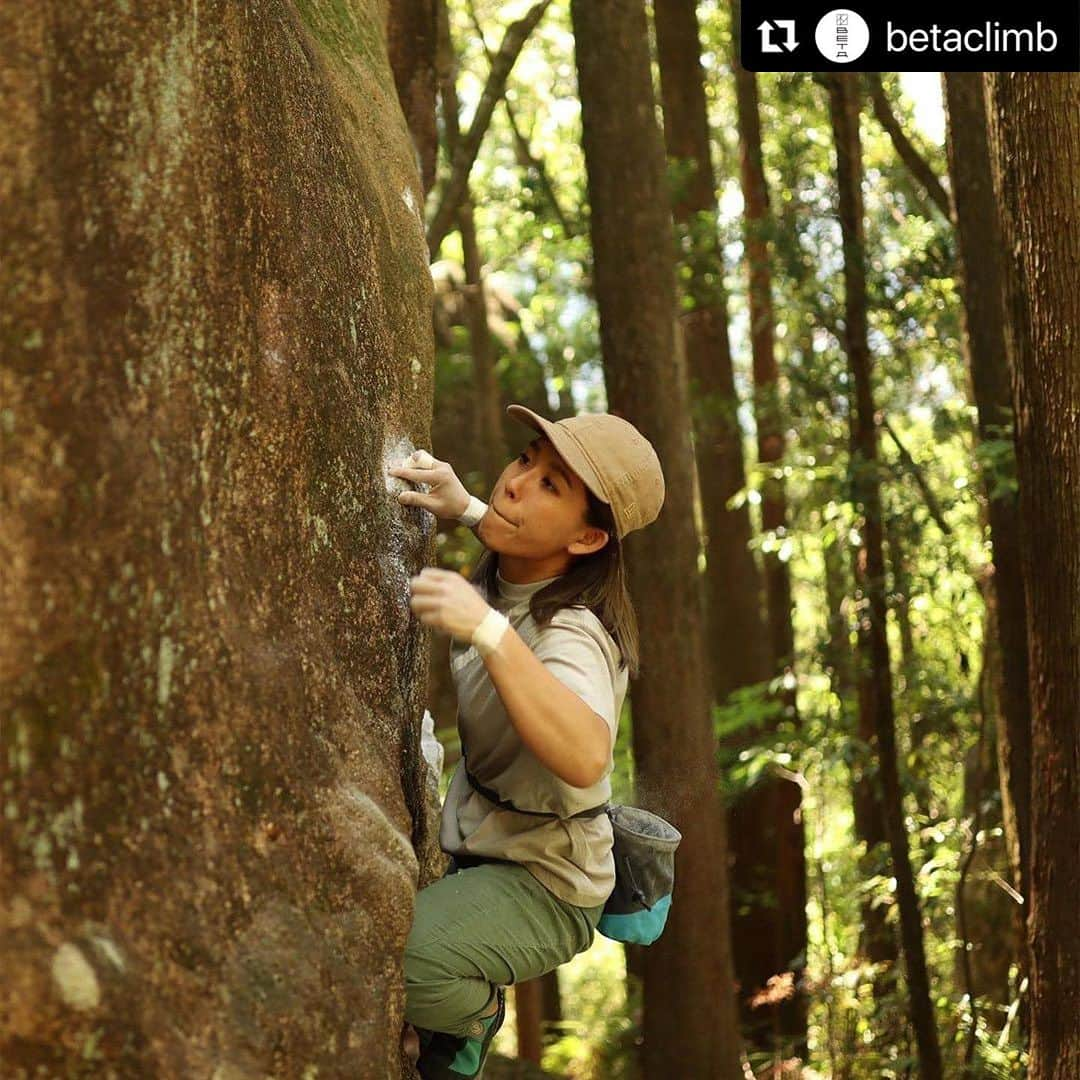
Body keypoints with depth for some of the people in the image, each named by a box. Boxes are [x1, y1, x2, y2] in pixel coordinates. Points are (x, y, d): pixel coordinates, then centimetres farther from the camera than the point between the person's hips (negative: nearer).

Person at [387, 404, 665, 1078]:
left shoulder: (572, 633, -29)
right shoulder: (505, 578, -4)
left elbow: (585, 757, -49)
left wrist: (488, 631, -51)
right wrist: (462, 506, 2)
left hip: (542, 887, -9)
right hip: (475, 846, 9)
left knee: (389, 961, -32)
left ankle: (476, 1012, 0)